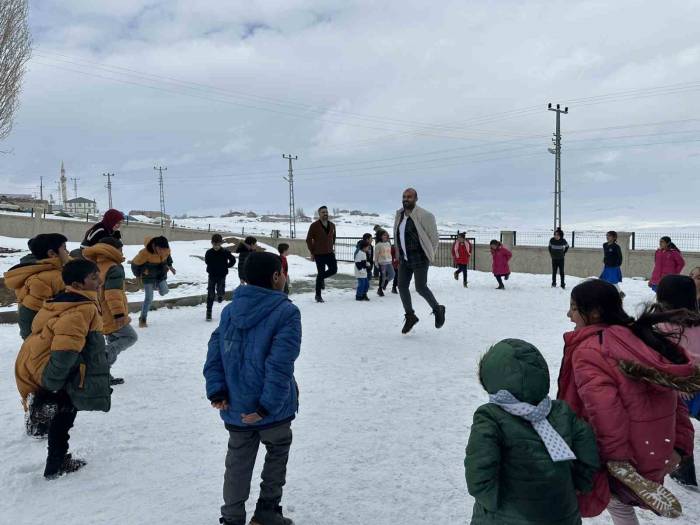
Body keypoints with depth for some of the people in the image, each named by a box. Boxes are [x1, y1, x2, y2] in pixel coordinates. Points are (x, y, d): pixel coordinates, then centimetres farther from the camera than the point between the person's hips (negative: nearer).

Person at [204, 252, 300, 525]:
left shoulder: (230, 310, 2)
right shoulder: (286, 311, -16)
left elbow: (214, 353, -2)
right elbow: (280, 363, -25)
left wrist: (216, 391, -4)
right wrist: (267, 405, -23)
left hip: (235, 407, 4)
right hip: (273, 409, -4)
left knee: (238, 464, 19)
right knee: (277, 454, 21)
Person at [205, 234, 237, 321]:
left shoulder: (225, 252, -12)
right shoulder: (209, 252, -9)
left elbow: (233, 260, 2)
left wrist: (226, 266, -1)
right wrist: (210, 270, 5)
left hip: (222, 276, -1)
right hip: (212, 276, 1)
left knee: (221, 292, -8)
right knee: (210, 294, 2)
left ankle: (219, 295, 32)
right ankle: (209, 312, 11)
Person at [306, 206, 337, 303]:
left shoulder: (332, 225, 7)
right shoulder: (314, 226, -9)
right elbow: (308, 239, -5)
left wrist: (333, 247, 13)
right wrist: (312, 253, -5)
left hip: (330, 253, 5)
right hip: (319, 254, -5)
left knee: (334, 270, 0)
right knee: (321, 273, -2)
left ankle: (321, 278, 31)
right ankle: (318, 296, 11)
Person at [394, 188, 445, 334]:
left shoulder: (424, 216, -13)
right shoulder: (399, 215, 8)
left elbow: (434, 238, -7)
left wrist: (429, 256, 0)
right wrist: (400, 254, 16)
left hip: (419, 258, -7)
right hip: (404, 259, 7)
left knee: (420, 287, -7)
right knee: (402, 286, 4)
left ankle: (438, 310, 18)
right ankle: (410, 316, 20)